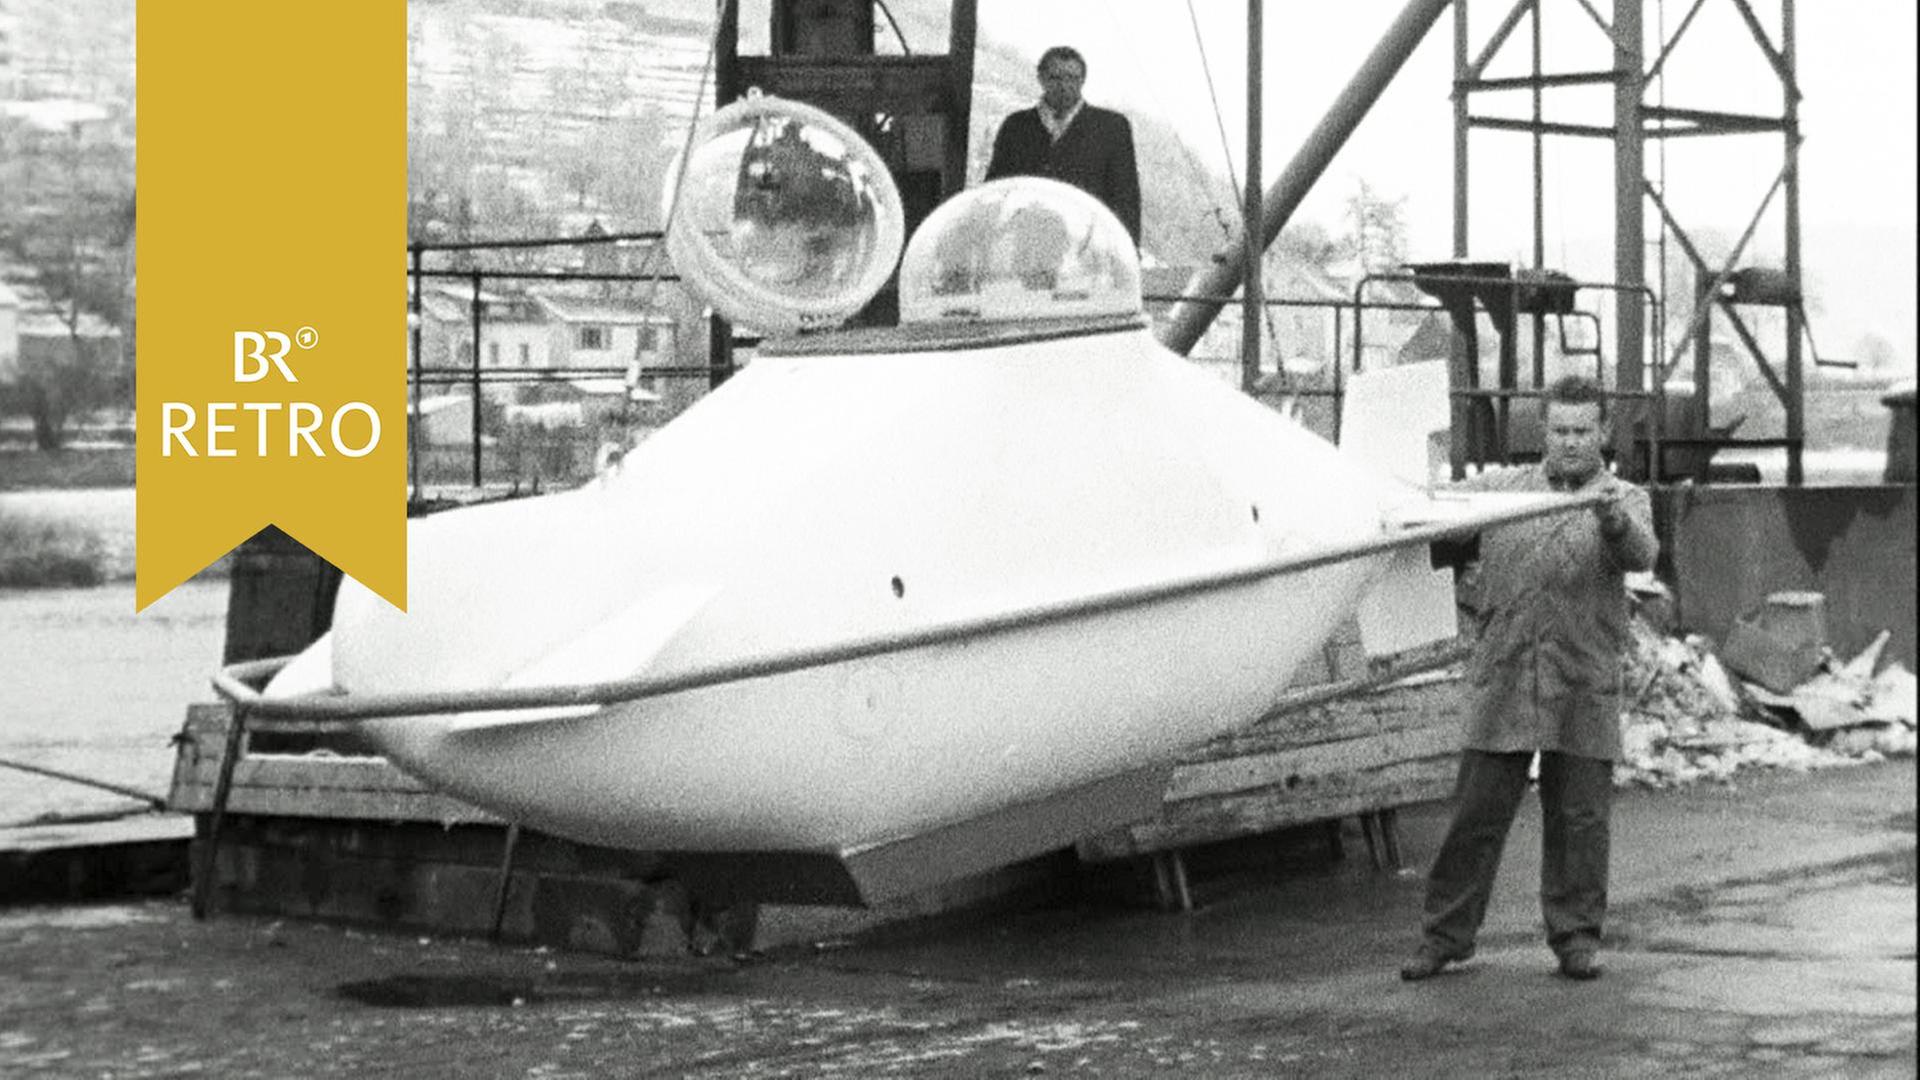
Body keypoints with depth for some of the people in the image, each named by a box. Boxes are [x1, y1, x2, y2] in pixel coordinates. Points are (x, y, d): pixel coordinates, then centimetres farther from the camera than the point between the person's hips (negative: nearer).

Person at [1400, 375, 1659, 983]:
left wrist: (1613, 517, -33)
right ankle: (1445, 935, 9)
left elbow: (1641, 555, -11)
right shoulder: (1499, 488, 12)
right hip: (1502, 683, 1)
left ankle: (1576, 937, 16)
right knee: (1476, 813, 1)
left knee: (1579, 820, 3)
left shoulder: (1625, 501, 7)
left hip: (1585, 691, -1)